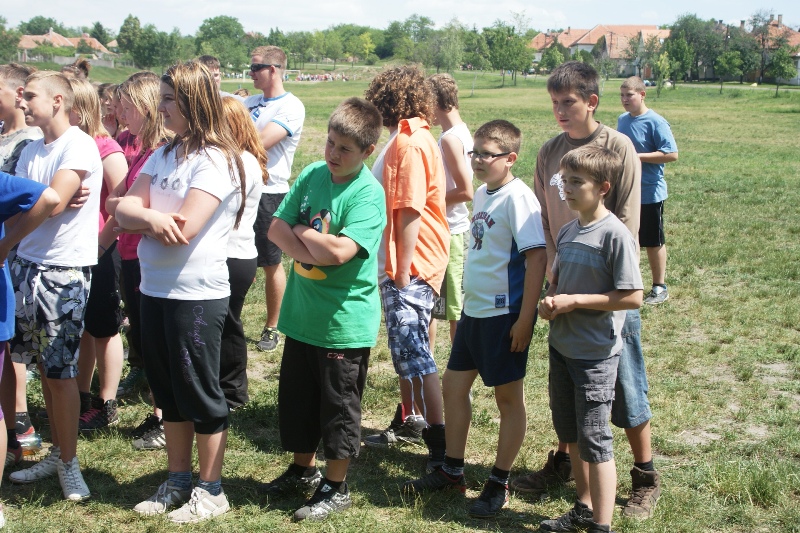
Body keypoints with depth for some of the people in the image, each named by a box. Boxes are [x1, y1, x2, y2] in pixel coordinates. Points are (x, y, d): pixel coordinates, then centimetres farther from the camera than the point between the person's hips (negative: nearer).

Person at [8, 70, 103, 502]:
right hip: (28, 264, 7)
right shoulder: (31, 151, 13)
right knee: (44, 368, 11)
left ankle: (68, 461, 13)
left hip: (64, 271, -7)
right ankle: (57, 453, 24)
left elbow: (53, 203, -20)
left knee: (61, 372, 0)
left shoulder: (78, 146, -12)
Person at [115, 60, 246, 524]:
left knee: (200, 394, 5)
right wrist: (150, 217, -20)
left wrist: (139, 219, -5)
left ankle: (211, 490, 19)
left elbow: (184, 230, -22)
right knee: (169, 392, 17)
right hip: (156, 290, 8)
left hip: (197, 295, -8)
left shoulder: (215, 160, -14)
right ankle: (178, 481, 31)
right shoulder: (164, 155, 11)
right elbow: (124, 209, 2)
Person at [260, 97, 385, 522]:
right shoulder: (312, 174, 1)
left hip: (344, 321, -6)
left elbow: (339, 251, -28)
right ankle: (303, 468, 39)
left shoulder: (368, 194, -17)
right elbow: (276, 228, -1)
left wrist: (300, 232, -13)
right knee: (296, 396, 19)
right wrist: (310, 250, -18)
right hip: (301, 312, 6)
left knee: (338, 404, 7)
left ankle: (336, 486, 23)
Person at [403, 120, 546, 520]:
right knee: (453, 385, 14)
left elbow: (536, 257, -20)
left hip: (505, 315, -9)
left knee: (508, 397, 5)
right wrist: (468, 300, 18)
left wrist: (525, 318, -21)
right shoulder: (482, 194, 9)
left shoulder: (518, 197, -16)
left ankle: (499, 484, 18)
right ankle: (452, 471, 28)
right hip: (473, 309, 9)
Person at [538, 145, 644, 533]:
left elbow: (632, 297, -20)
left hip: (596, 354, -8)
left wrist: (575, 301, -20)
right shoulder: (567, 231, 6)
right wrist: (550, 301, -3)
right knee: (570, 433, 18)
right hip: (561, 347, 8)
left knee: (594, 439, -2)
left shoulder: (615, 235, -17)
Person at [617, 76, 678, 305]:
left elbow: (672, 154, -21)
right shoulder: (622, 120, 7)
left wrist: (637, 156, -23)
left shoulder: (655, 122, -15)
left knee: (653, 242, 5)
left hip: (650, 193, -7)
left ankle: (659, 288, 17)